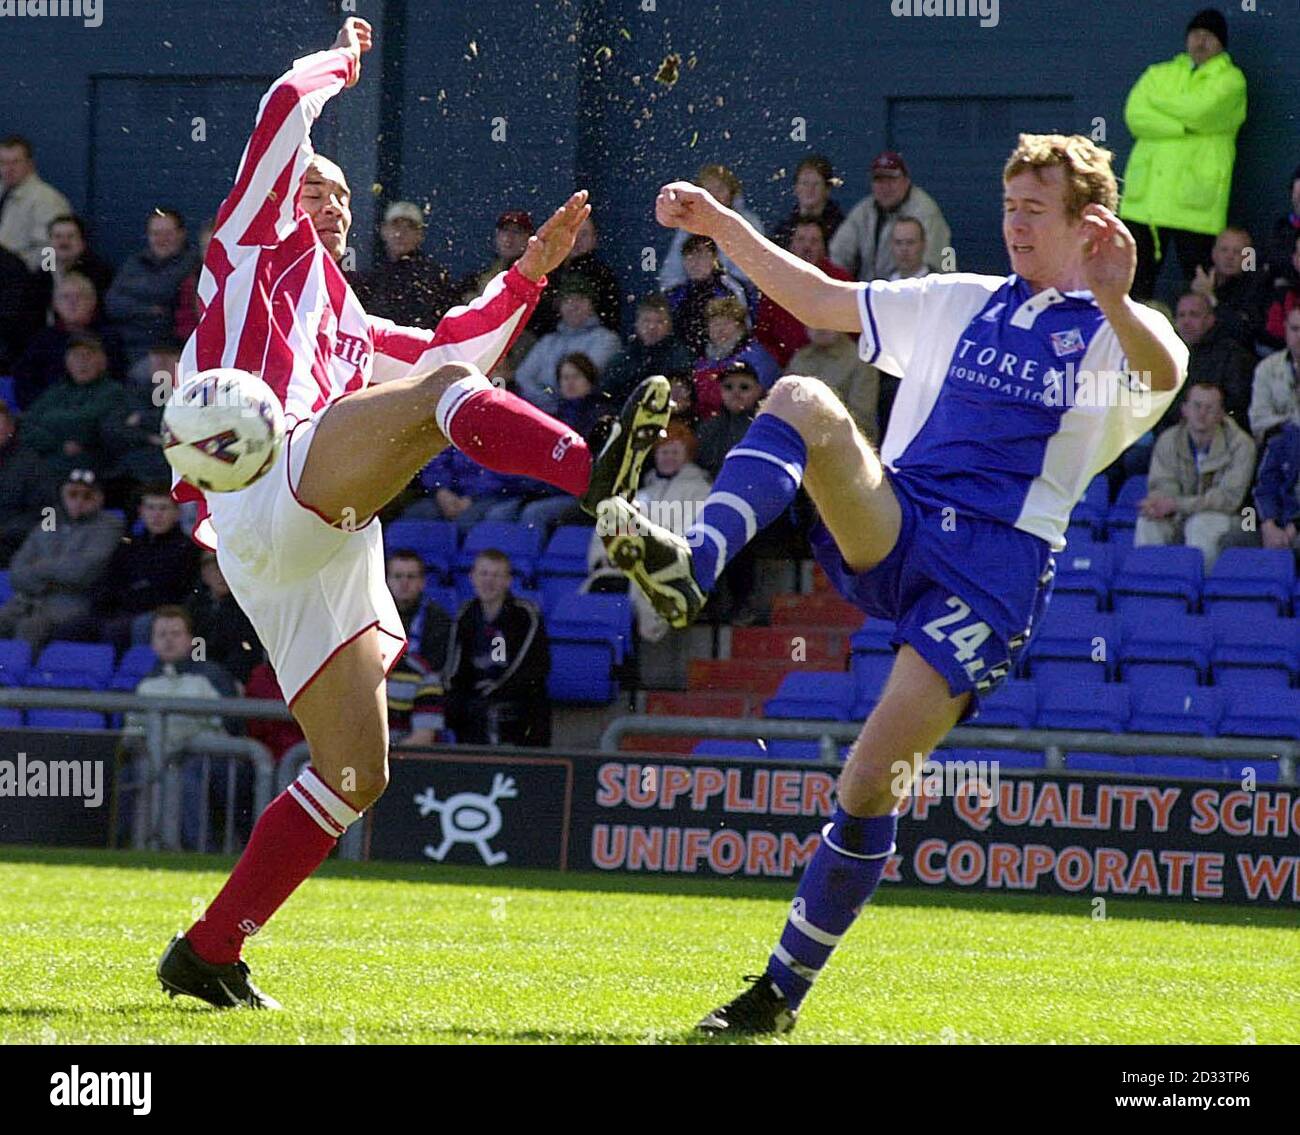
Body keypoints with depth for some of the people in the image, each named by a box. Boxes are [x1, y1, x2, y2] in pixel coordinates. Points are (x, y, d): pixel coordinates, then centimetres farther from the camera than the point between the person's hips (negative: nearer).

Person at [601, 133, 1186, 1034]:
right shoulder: (962, 305, 22)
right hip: (891, 527, 4)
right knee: (802, 400, -24)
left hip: (993, 572, -4)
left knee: (874, 783, -12)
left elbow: (1164, 373, -20)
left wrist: (1113, 301, -42)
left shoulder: (1112, 333, 4)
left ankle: (785, 989, 1)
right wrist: (723, 225, 17)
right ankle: (691, 566, -45)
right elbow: (821, 301, 27)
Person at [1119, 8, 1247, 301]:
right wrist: (1182, 126, -11)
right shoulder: (1159, 74, 19)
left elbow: (1199, 109, -13)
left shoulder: (1229, 79, 6)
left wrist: (1157, 99, 2)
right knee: (1137, 279, 5)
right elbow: (1135, 116, 1)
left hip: (1194, 197, -4)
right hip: (1146, 196, 4)